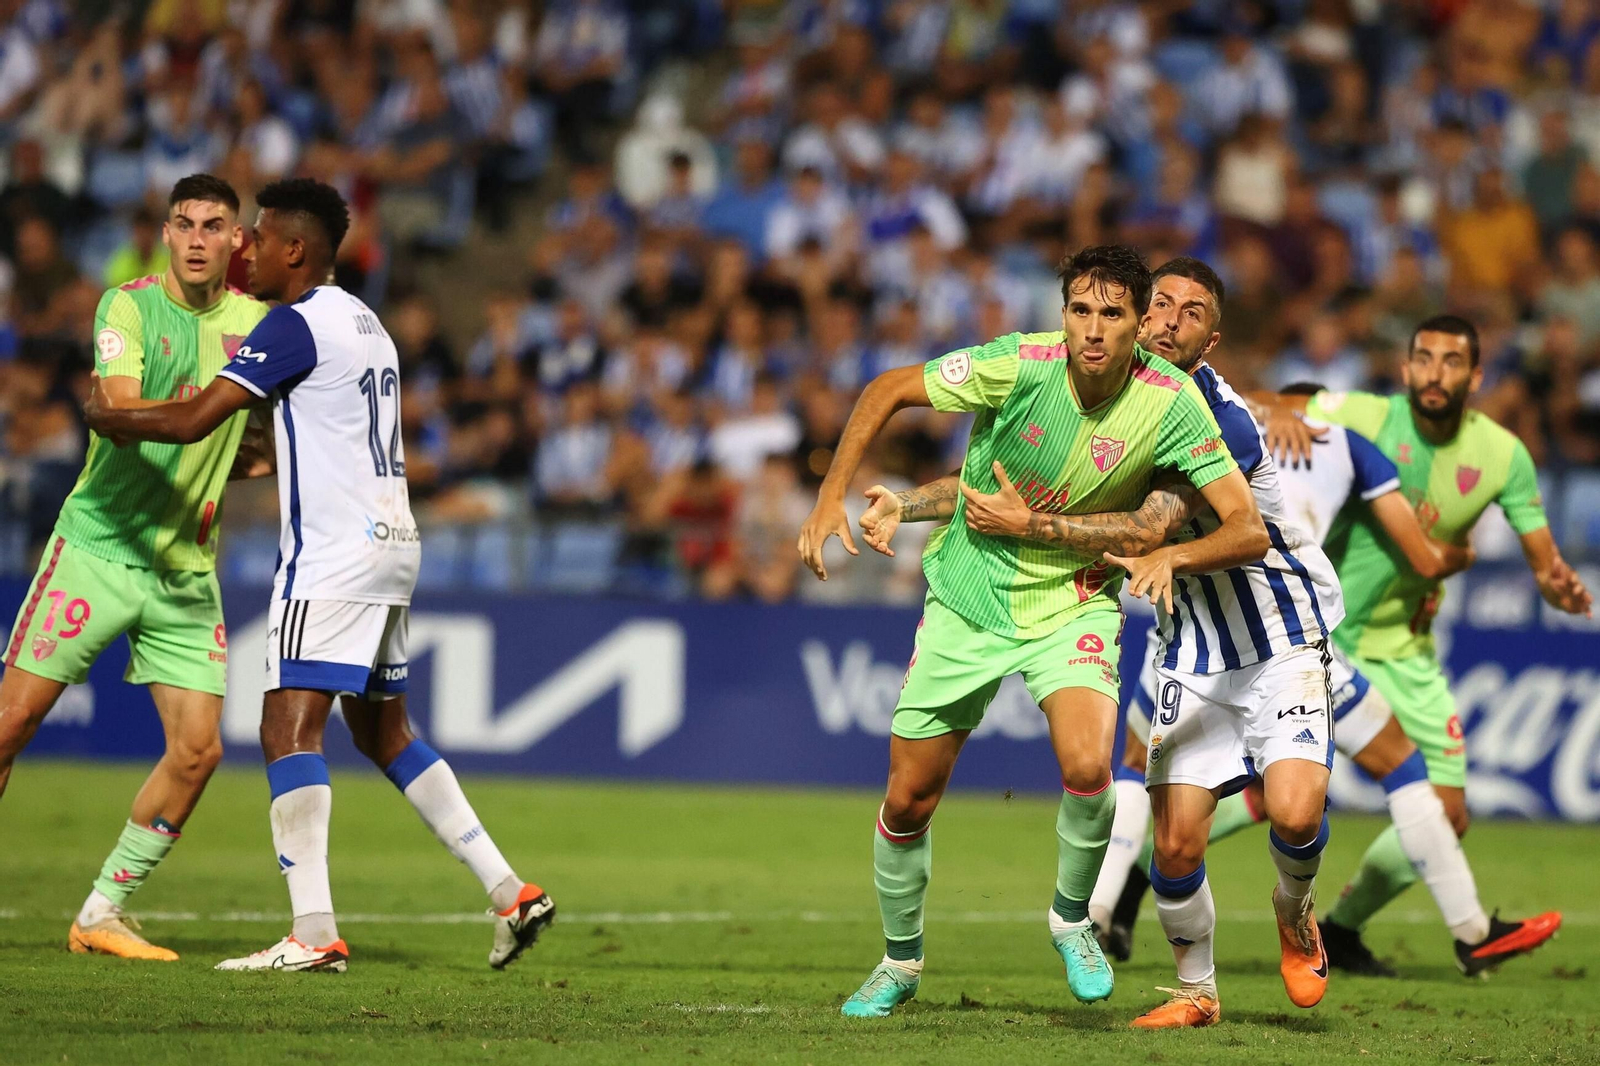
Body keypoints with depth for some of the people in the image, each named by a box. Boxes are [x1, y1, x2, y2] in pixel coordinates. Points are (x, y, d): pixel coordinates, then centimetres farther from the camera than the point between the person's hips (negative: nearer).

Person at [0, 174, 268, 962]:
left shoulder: (254, 320, 7)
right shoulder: (129, 306, -7)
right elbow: (122, 409, -22)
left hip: (187, 569, 5)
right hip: (98, 545, -5)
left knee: (198, 749, -3)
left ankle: (102, 913, 9)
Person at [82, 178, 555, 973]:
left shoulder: (295, 325, -11)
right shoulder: (364, 323, 18)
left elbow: (191, 420, -16)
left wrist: (107, 416, -1)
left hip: (333, 552, -10)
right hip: (391, 543, 10)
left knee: (288, 728, -12)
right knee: (382, 730, 19)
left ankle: (314, 933, -22)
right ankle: (509, 892, 15)